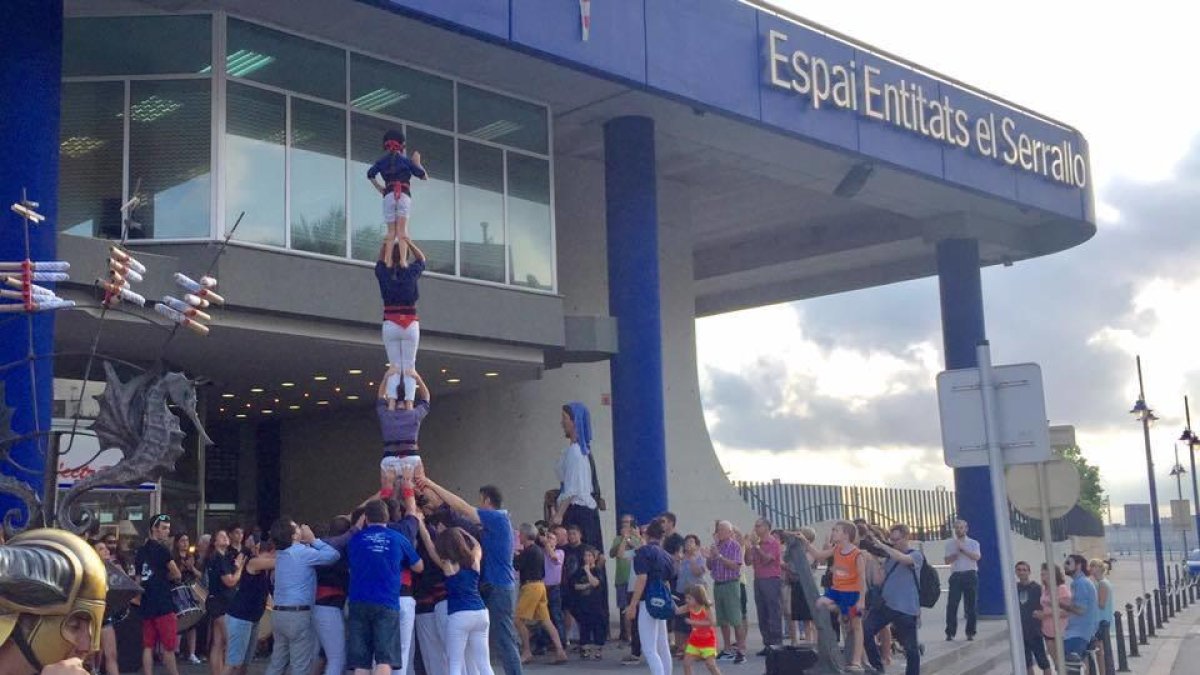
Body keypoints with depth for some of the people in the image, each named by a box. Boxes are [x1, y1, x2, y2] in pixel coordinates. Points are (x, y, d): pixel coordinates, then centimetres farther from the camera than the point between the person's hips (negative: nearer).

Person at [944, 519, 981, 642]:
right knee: (952, 605, -7)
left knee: (971, 604, 1)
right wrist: (957, 551, -10)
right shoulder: (950, 544, 11)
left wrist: (963, 549, -13)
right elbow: (947, 560, 1)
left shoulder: (973, 543, 8)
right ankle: (950, 632, -5)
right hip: (956, 575, 0)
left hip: (970, 575, 0)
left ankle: (970, 632, 8)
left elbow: (976, 557, -10)